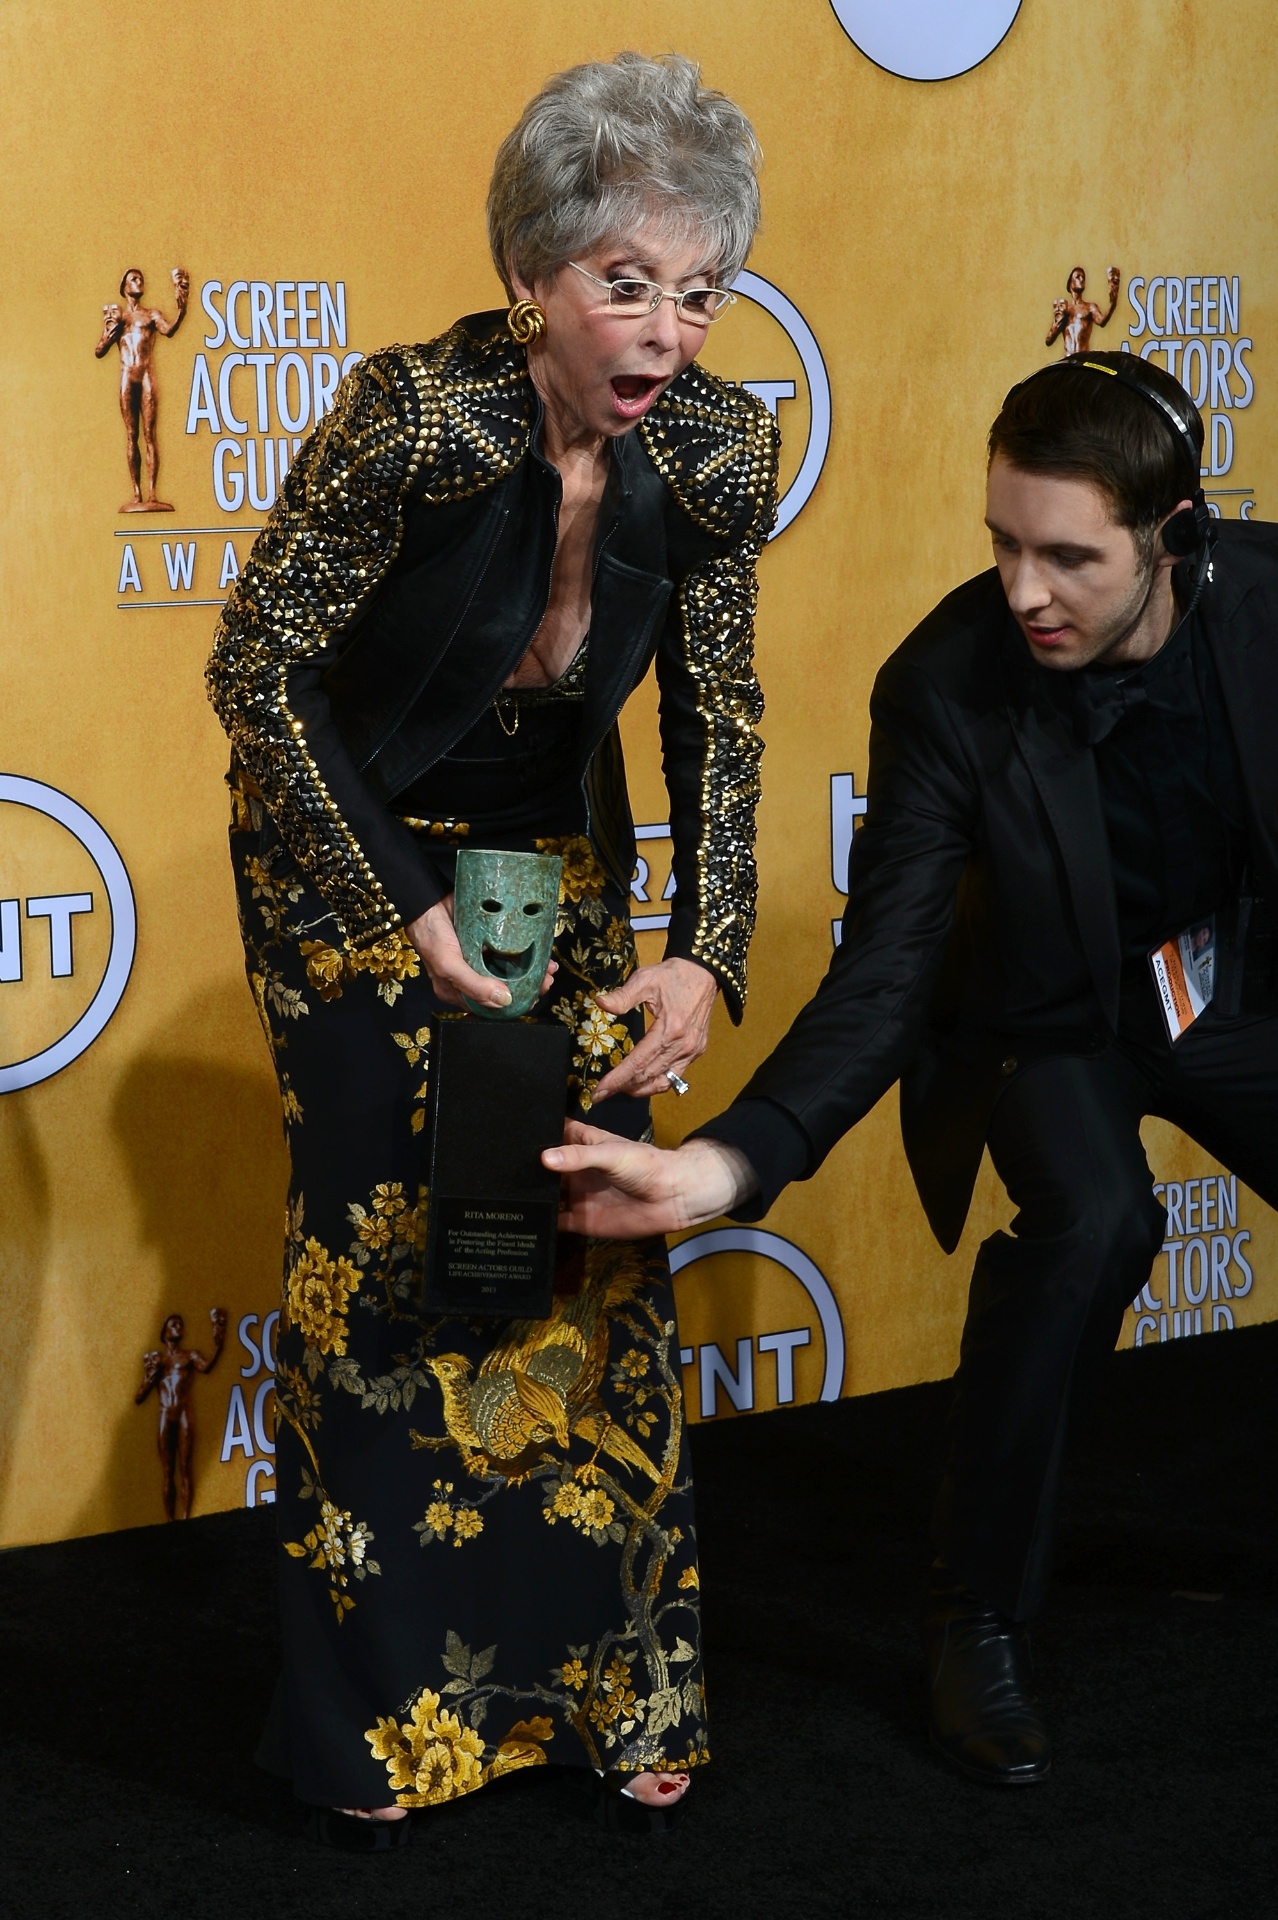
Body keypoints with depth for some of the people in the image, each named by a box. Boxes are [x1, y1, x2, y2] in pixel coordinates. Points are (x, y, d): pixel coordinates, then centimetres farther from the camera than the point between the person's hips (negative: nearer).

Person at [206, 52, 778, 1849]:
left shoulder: (719, 448, -16)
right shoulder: (413, 415, -29)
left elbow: (717, 722, -3)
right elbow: (257, 672, -18)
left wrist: (704, 957, -15)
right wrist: (405, 913, -17)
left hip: (556, 853, 4)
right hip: (348, 850, -4)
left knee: (599, 1246, 2)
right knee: (380, 1245, -3)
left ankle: (611, 1681, 19)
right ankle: (371, 1720, 14)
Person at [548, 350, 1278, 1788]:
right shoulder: (946, 687, -28)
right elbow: (881, 986, -28)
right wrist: (724, 1164, -42)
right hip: (1052, 1020, -3)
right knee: (1091, 1220, -31)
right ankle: (977, 1619, -13)